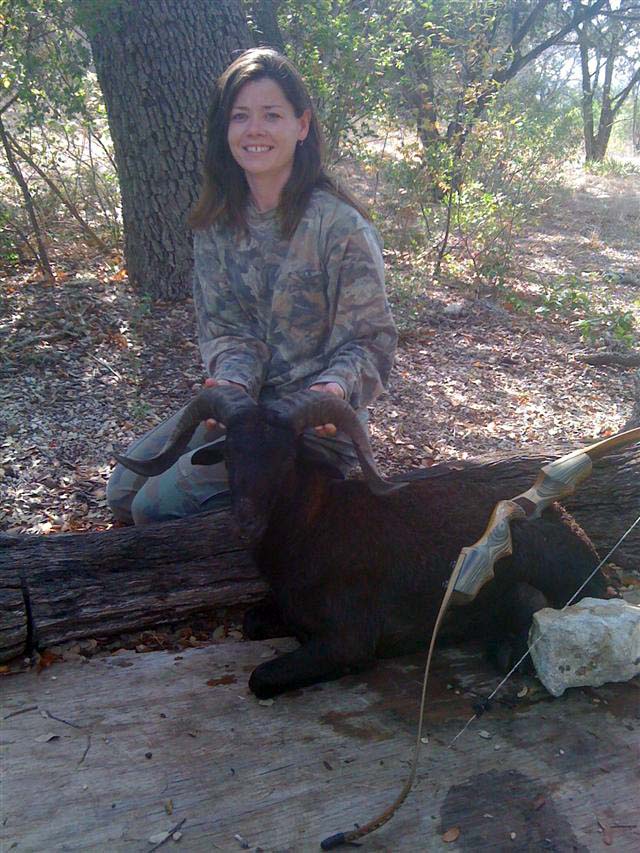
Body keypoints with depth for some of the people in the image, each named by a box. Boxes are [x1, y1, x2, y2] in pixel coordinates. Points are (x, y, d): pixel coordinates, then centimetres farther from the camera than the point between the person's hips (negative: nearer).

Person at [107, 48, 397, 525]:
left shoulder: (340, 226, -18)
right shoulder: (218, 222, 1)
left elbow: (370, 340, -13)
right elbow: (224, 329, -1)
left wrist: (335, 388, -34)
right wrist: (231, 383, -22)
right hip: (244, 403, 7)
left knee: (158, 506, -14)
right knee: (124, 491, 5)